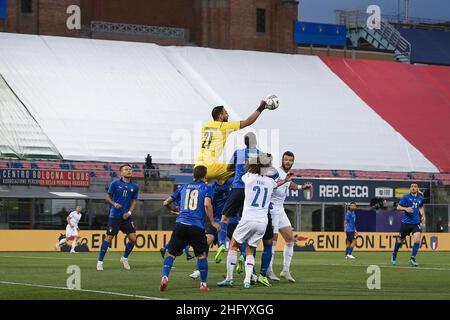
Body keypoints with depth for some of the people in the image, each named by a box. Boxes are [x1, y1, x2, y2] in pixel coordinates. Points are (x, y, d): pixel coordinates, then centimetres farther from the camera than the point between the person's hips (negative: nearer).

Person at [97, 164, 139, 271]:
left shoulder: (134, 186, 6)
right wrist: (114, 204, -15)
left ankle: (124, 258, 20)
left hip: (127, 217, 3)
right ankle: (100, 261, 8)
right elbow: (108, 197, 4)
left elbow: (134, 201, 10)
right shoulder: (115, 184, -3)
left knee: (133, 238, -4)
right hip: (114, 216, -3)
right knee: (109, 238, -3)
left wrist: (129, 212, -4)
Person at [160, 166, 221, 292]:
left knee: (171, 253, 6)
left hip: (180, 224, 2)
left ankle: (165, 277, -16)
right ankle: (203, 284, 10)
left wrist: (174, 209, 43)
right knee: (202, 254, 14)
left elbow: (166, 203, 22)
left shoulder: (184, 187, 20)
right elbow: (207, 204, -11)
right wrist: (212, 222, -2)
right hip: (197, 227, -2)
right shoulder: (207, 188, 8)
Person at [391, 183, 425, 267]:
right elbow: (398, 207, -4)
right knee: (400, 240, 9)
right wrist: (405, 209, -22)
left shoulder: (420, 198, 8)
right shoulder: (406, 197, -4)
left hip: (416, 223, 2)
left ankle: (412, 259, -8)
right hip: (406, 223, -2)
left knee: (417, 240, -18)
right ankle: (394, 255, 36)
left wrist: (423, 216, 11)